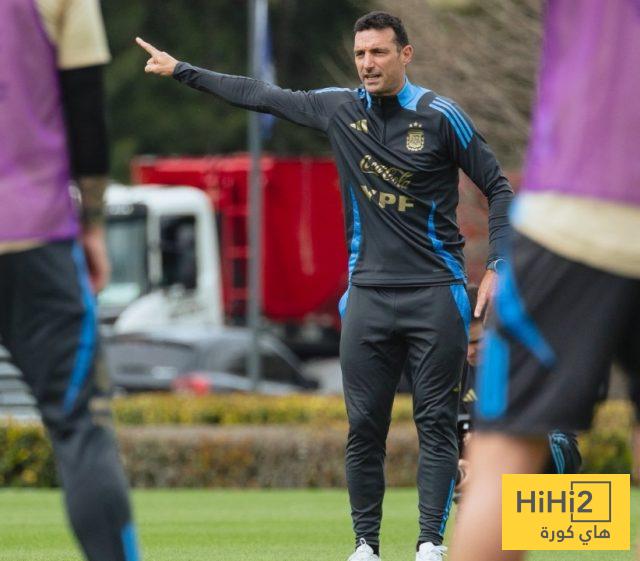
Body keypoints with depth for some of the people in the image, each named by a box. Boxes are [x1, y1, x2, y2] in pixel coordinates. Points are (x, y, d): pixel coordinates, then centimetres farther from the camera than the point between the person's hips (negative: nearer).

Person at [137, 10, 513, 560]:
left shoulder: (440, 116, -4)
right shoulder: (340, 109, 7)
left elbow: (498, 188, 0)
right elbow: (261, 96, 16)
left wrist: (497, 268, -8)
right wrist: (181, 71, 20)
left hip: (435, 292, -4)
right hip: (368, 293, 4)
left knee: (436, 422, -4)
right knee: (364, 424, 1)